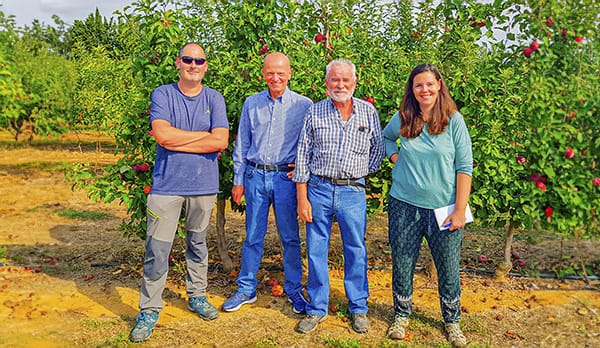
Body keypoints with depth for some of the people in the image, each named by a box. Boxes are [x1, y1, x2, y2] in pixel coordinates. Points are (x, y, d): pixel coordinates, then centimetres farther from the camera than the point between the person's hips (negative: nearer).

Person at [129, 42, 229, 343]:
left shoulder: (214, 99, 4)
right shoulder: (162, 95, 1)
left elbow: (220, 141, -10)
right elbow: (162, 135, -16)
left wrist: (176, 141, -11)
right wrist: (205, 135, -10)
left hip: (203, 184, 2)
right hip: (167, 184, -2)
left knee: (197, 244, 16)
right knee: (157, 249, -2)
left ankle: (197, 296, 33)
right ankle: (149, 310, 11)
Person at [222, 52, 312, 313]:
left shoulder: (303, 105, -1)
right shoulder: (251, 104, 6)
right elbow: (242, 145, 10)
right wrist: (238, 180, 8)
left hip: (285, 177, -2)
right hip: (255, 176, 2)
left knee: (290, 237, 6)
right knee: (253, 237, 10)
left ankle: (294, 290, 23)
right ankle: (246, 289, 24)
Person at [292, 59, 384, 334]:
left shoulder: (369, 112, 2)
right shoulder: (314, 113, 0)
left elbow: (378, 149, 13)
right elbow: (302, 157, 0)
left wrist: (362, 172, 5)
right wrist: (302, 198, -4)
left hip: (353, 191, 0)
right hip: (318, 189, 0)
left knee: (356, 251, 8)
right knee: (316, 250, 6)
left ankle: (358, 308, 25)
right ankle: (317, 309, 22)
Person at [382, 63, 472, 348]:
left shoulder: (454, 121, -5)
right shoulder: (402, 119, 1)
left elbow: (464, 167, -4)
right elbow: (385, 138, 23)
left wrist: (460, 210, -8)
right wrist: (395, 158, 4)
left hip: (443, 208, -1)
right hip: (404, 206, 2)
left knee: (449, 268, 8)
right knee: (402, 264, 10)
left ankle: (452, 321, 30)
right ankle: (401, 316, 32)